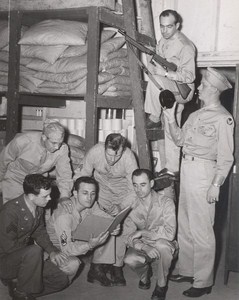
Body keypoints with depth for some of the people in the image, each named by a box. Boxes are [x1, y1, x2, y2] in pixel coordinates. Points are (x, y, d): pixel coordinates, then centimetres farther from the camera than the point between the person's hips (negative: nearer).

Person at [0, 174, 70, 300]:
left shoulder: (38, 207, -3)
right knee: (34, 251, -37)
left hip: (25, 257, 8)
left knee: (62, 280, 0)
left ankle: (15, 285, 9)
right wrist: (35, 247, -14)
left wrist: (52, 251, -3)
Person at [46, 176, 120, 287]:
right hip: (57, 247, -7)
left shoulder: (90, 207, -12)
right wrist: (90, 245, -48)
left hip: (75, 240, 7)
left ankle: (96, 270, 5)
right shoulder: (64, 215, -34)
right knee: (72, 264, -37)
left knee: (108, 234, -7)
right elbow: (66, 249, -33)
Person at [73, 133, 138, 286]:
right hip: (101, 186, 1)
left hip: (122, 190, -1)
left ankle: (117, 267, -3)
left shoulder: (129, 158, -32)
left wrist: (121, 207, -37)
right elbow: (82, 177, -13)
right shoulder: (94, 152, -29)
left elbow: (134, 190, -25)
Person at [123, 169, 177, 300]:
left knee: (161, 244, -37)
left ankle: (161, 285, -11)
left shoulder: (166, 202, -17)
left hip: (163, 247, -2)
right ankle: (145, 273, 10)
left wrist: (142, 232, -25)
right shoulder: (132, 205, -7)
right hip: (142, 246, 2)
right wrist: (144, 247, -30)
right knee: (130, 259, -29)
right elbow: (129, 236, -10)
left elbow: (169, 233, -26)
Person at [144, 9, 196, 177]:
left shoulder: (185, 46, -15)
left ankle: (154, 119, -19)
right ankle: (167, 168, 20)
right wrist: (152, 66, 4)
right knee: (163, 131, 9)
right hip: (165, 90, 8)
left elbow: (189, 76, -21)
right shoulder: (163, 41, 10)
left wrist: (164, 73, -29)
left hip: (180, 91, -8)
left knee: (155, 80, -35)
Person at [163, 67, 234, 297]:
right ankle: (186, 270, 29)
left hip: (204, 171, -8)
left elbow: (225, 156, -11)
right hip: (186, 169, 8)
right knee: (184, 225, 15)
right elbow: (180, 139, 16)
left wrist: (216, 184, -16)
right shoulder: (196, 115, 16)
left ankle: (203, 282, 8)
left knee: (201, 229, -3)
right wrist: (171, 121, 4)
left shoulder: (223, 118, -9)